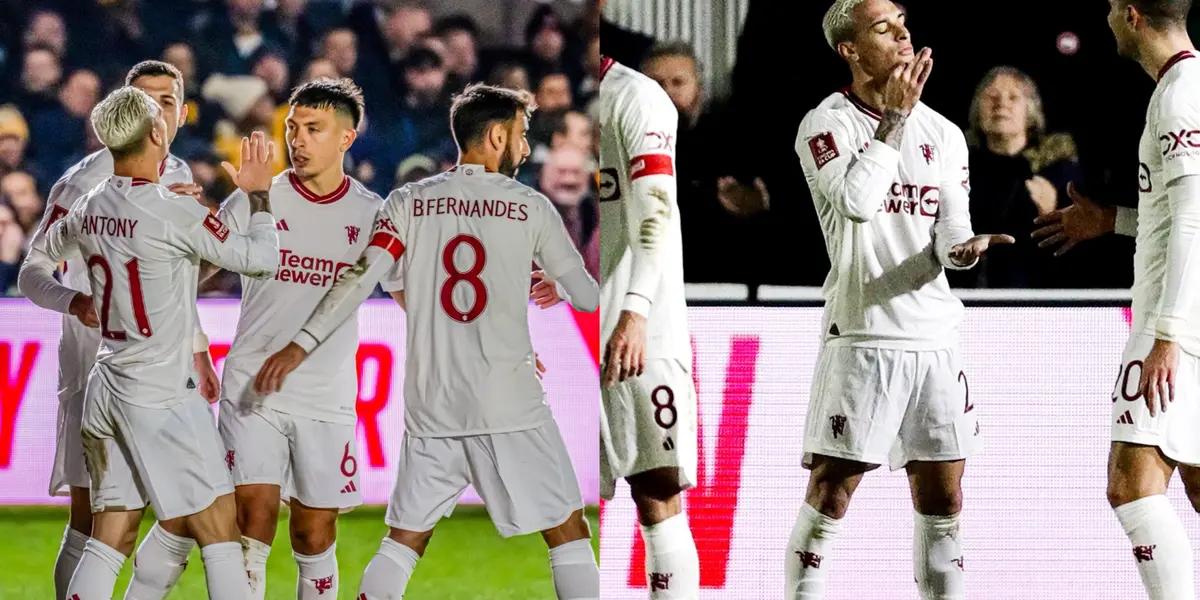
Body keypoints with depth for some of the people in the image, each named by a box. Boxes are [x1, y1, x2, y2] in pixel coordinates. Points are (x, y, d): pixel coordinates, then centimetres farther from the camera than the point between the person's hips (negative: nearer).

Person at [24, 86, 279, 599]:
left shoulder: (88, 210, 6)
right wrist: (258, 194, 5)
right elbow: (260, 258, -8)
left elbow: (43, 253, 26)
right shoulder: (173, 213, -16)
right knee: (219, 532, -3)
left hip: (104, 394, 7)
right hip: (162, 398, -7)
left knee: (110, 541, 9)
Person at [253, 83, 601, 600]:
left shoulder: (407, 203, 5)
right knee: (567, 533, 5)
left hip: (430, 406, 3)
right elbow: (587, 297, 6)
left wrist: (300, 345, -7)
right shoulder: (531, 207, 0)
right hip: (511, 403, -3)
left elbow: (361, 279, -6)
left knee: (405, 538, 11)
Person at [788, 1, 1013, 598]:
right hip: (862, 336, -5)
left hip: (934, 339, 5)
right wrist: (897, 117, -14)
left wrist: (966, 247, -15)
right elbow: (857, 201, -22)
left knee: (942, 498, 7)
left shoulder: (943, 134, 12)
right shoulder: (826, 125, -5)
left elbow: (949, 236, 9)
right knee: (831, 491, -6)